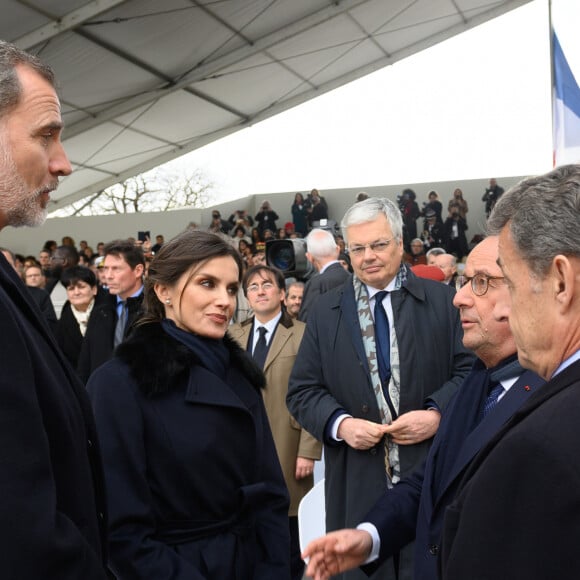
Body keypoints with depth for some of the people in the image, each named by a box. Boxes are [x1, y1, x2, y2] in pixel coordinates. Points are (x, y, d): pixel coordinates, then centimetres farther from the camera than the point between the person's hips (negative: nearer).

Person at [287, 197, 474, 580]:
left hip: (432, 473, -1)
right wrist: (339, 423, -11)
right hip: (356, 482, 1)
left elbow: (470, 368, 2)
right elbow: (302, 391, 6)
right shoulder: (325, 312, 6)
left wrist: (438, 412, -14)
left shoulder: (442, 300, 3)